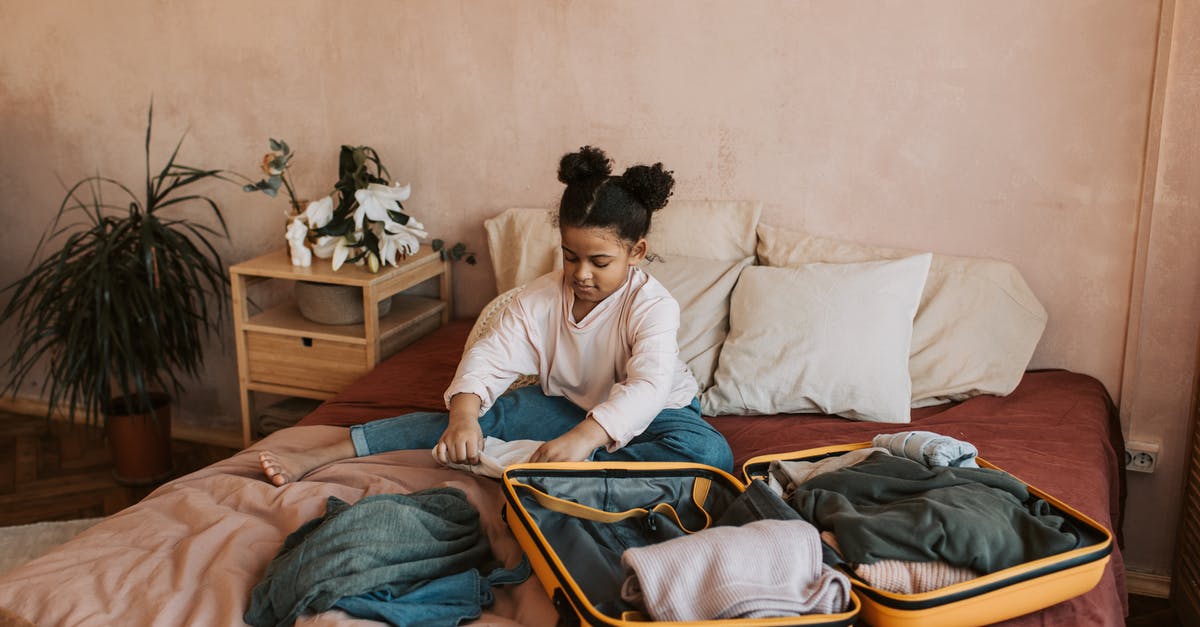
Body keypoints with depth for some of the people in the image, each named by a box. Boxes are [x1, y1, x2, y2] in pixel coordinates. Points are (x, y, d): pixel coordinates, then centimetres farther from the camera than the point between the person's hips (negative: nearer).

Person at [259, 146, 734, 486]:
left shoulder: (652, 306, -25)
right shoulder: (542, 296, -12)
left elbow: (648, 387, -41)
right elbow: (491, 356, -21)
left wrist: (583, 438, -59)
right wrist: (463, 414, -43)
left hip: (649, 413, -2)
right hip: (566, 402, 3)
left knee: (710, 452, -33)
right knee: (488, 414, -19)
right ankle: (315, 457, -23)